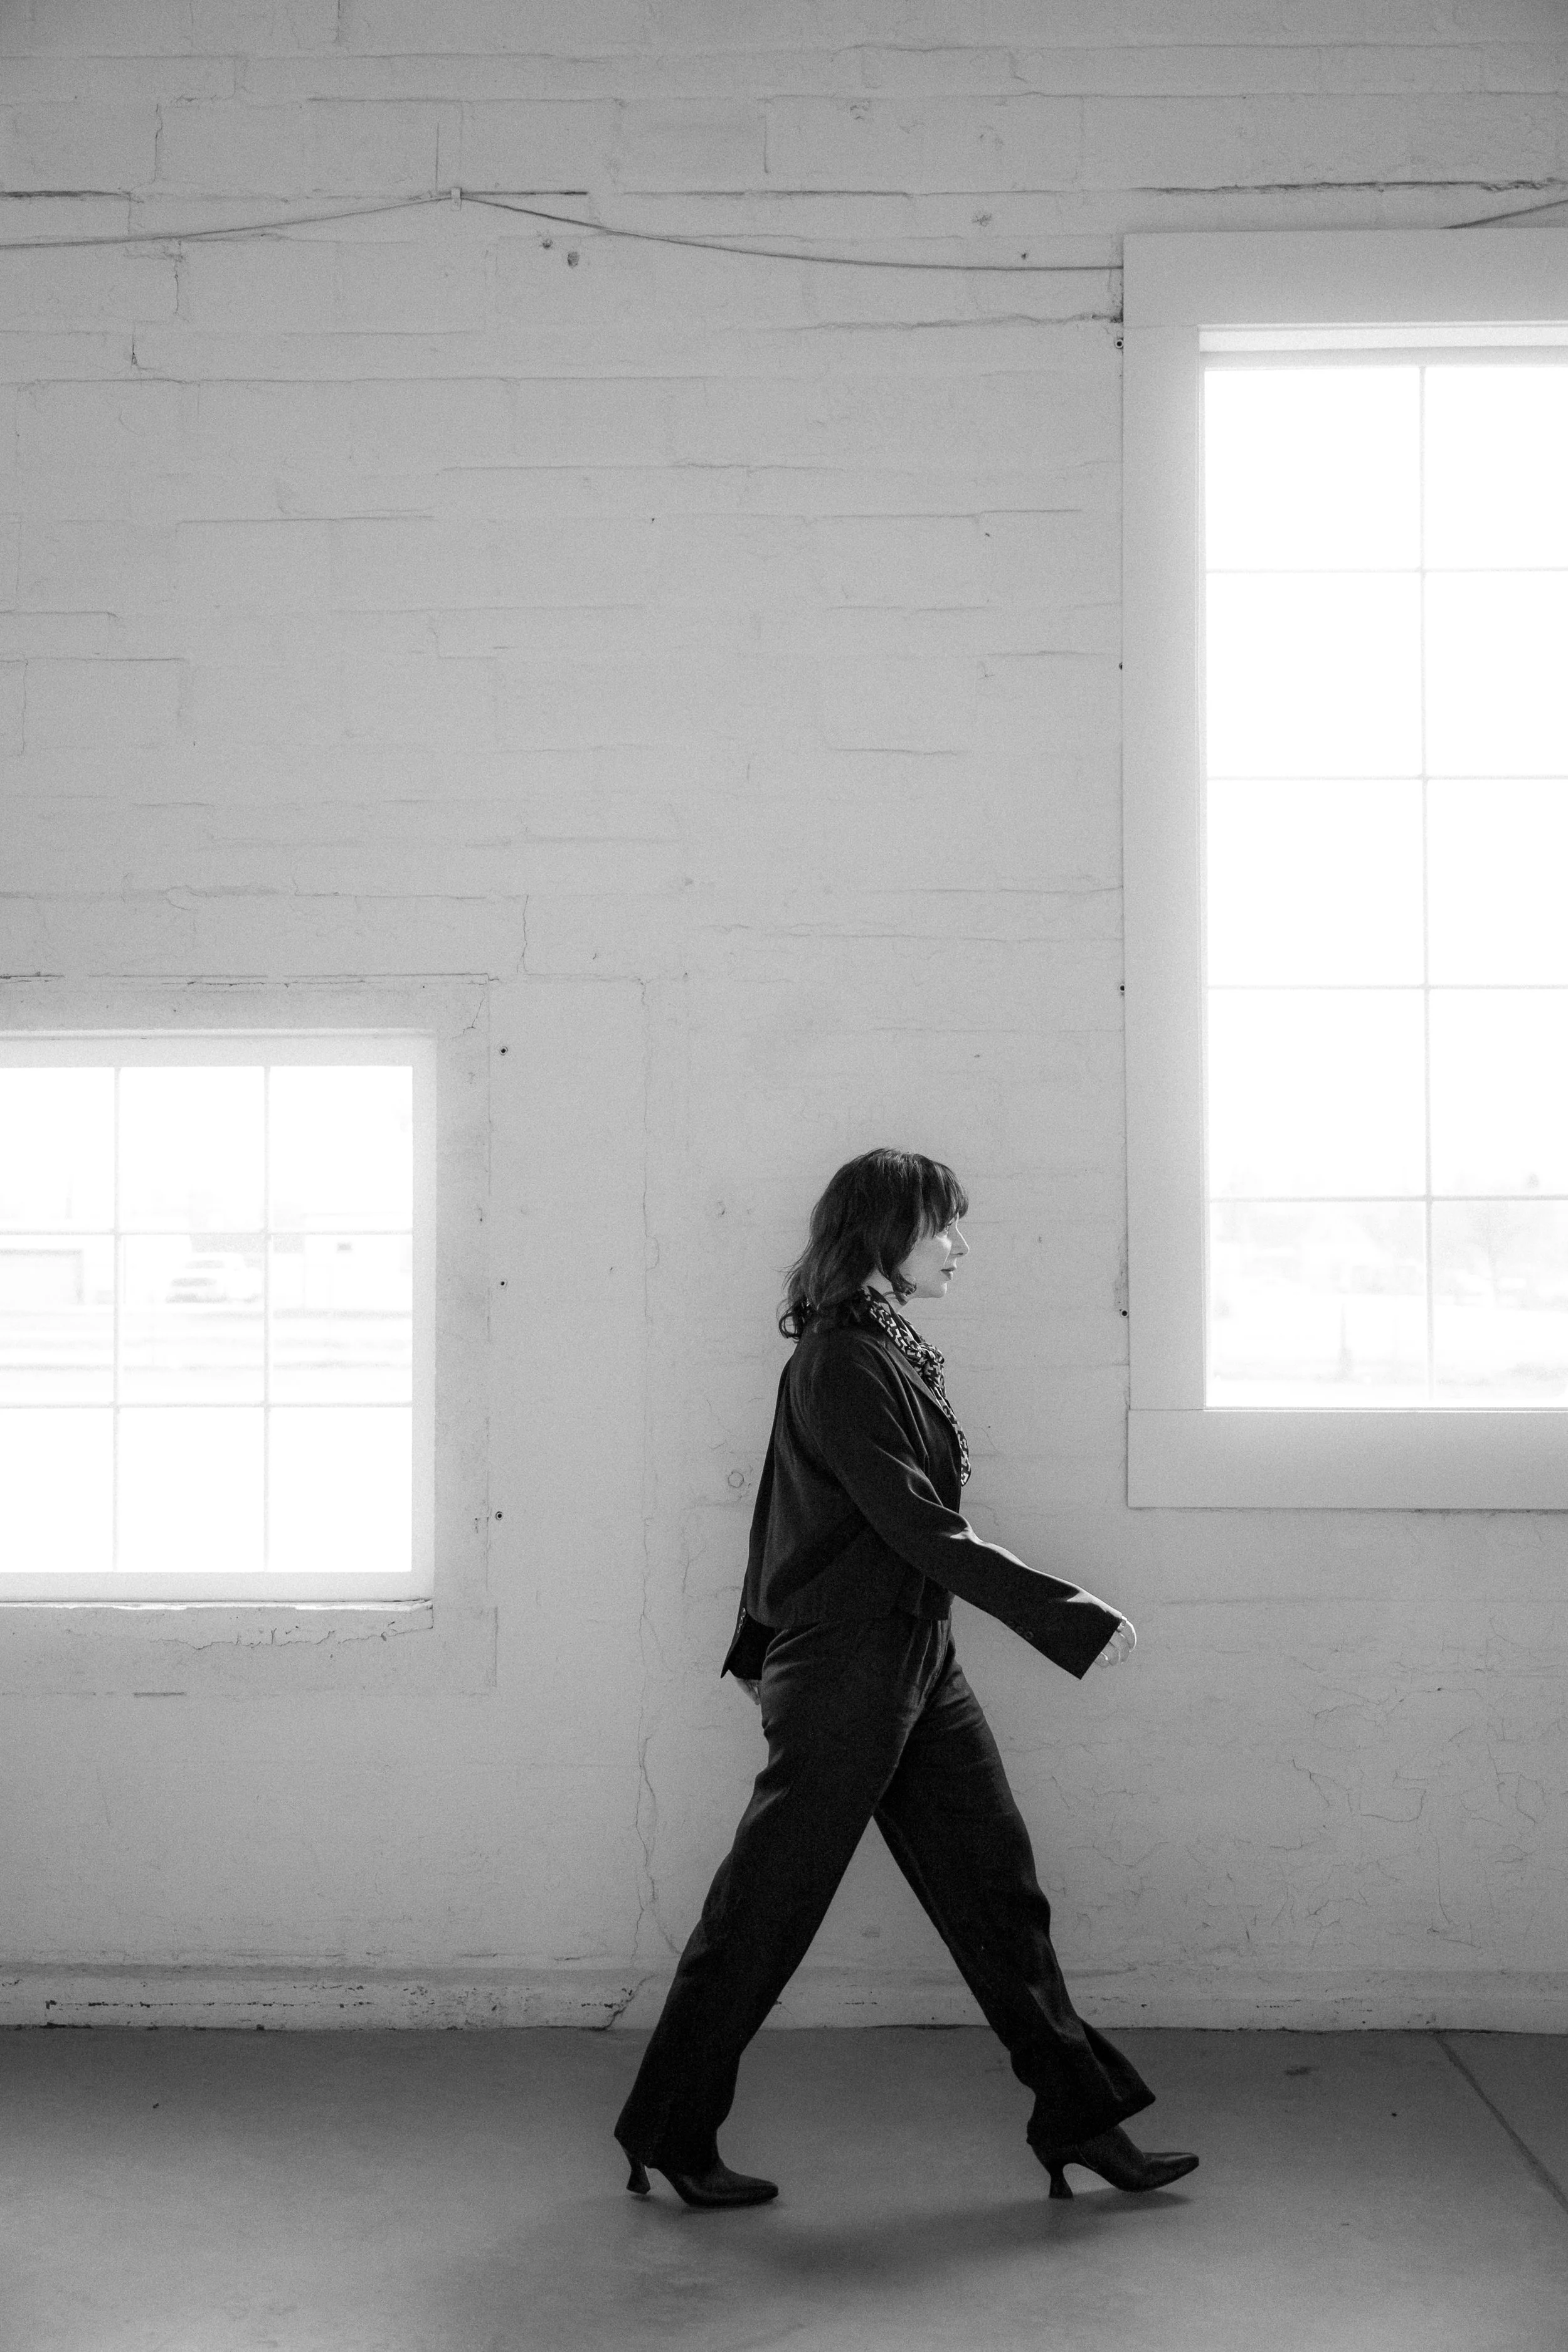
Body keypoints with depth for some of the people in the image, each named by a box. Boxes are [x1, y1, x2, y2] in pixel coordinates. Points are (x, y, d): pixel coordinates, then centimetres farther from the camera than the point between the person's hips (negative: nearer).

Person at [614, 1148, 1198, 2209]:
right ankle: (669, 2136, 19)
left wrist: (763, 1646, 26)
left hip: (921, 1663, 9)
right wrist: (1070, 1615, -20)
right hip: (845, 1670, -9)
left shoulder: (897, 1351, 12)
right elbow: (919, 1526, -21)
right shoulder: (840, 1363, -17)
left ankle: (1082, 2119, 19)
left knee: (998, 1885, 10)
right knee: (765, 1910, 3)